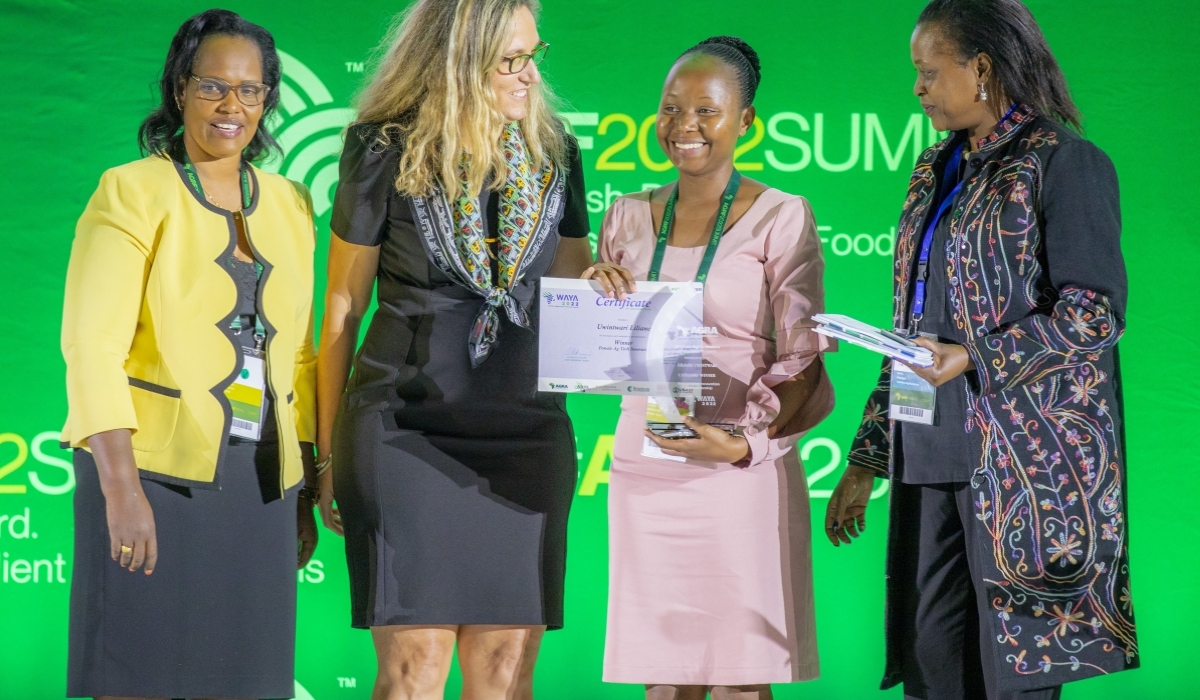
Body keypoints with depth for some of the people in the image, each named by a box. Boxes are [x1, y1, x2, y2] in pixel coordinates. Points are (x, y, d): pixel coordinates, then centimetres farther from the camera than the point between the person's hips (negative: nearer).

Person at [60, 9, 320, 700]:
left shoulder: (289, 204, 13)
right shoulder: (134, 191, -3)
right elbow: (93, 345, -11)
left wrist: (304, 493, 15)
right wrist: (120, 489, -19)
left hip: (258, 484, 5)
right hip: (155, 469, -5)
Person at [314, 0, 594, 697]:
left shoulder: (553, 152, 8)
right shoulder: (386, 153, -3)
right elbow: (343, 305, 3)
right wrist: (329, 453, 4)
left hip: (524, 432, 4)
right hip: (406, 427, -4)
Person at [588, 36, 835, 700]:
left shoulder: (780, 217, -3)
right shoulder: (630, 217, 12)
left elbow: (802, 364, -4)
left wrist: (744, 443, -20)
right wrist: (592, 291, -5)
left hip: (740, 470, -4)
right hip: (644, 468, 4)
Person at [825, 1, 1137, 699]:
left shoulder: (1064, 162, -5)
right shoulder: (938, 172, 18)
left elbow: (1096, 313, -12)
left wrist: (973, 358, -21)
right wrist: (867, 459, 19)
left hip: (1022, 459, -7)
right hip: (932, 457, 7)